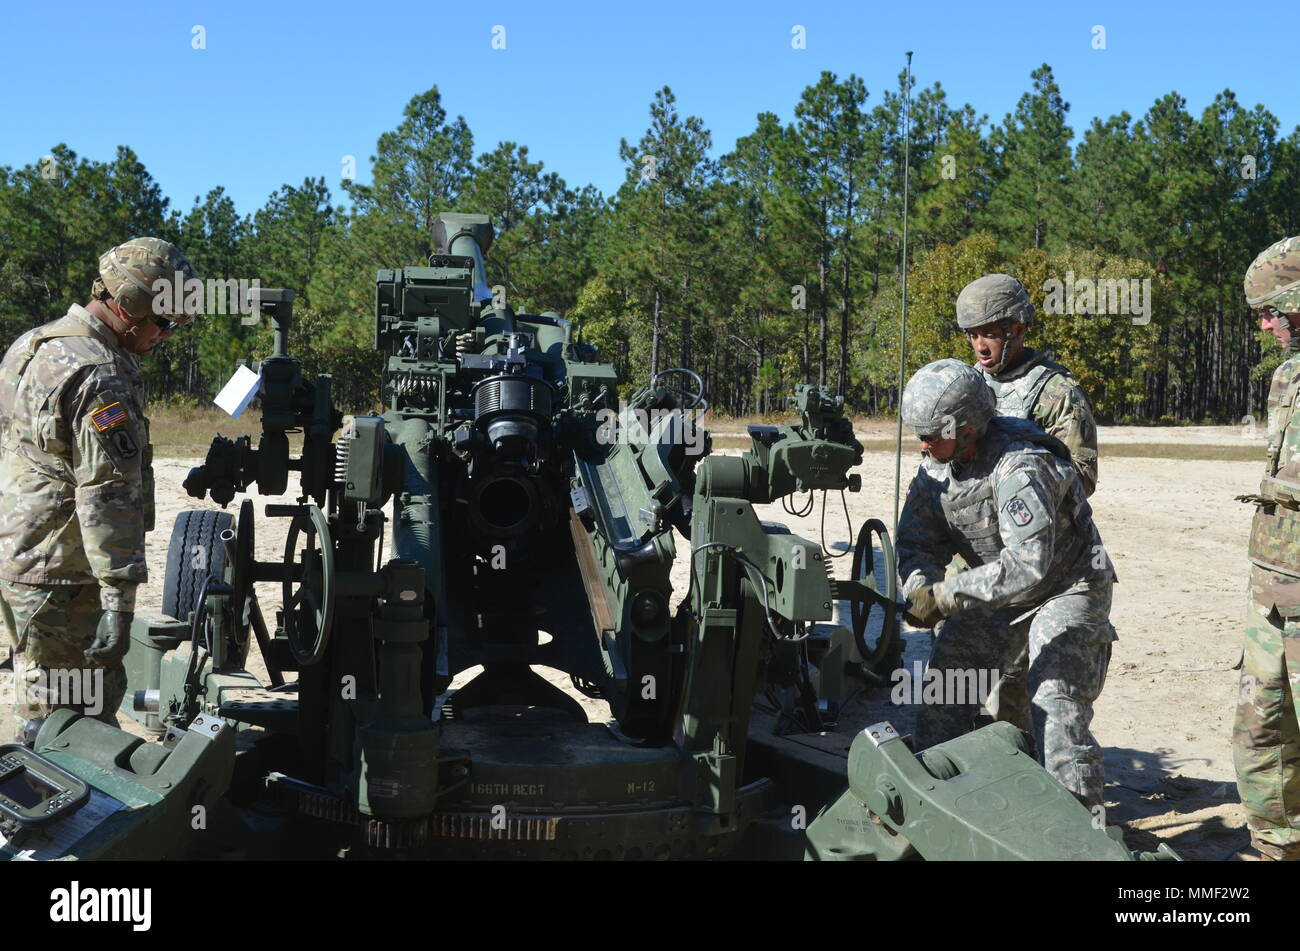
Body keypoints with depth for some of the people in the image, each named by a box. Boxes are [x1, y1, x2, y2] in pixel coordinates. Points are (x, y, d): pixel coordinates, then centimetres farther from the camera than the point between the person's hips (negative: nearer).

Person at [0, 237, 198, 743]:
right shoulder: (102, 378, -20)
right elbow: (107, 497, -24)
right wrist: (119, 600, -24)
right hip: (63, 578, -10)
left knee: (41, 698, 19)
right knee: (83, 712, -3)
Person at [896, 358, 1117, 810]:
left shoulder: (1021, 467, -33)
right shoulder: (936, 465, -7)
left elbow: (1026, 566, -40)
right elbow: (916, 542, -5)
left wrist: (946, 595, -39)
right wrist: (919, 585, -27)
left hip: (1065, 586, -8)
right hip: (998, 590, 8)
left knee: (1055, 705, -17)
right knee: (945, 682, 5)